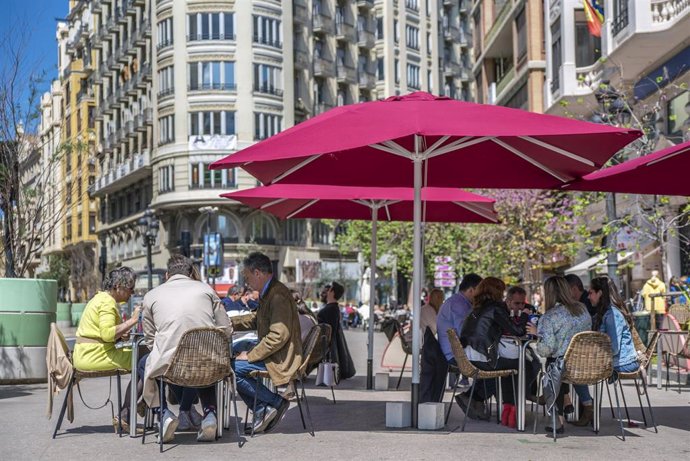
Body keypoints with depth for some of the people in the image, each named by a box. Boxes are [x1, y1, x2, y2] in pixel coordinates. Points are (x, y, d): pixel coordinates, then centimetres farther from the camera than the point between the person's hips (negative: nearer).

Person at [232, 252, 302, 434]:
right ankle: (262, 410, 10)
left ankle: (277, 402, -7)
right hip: (270, 353, 11)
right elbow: (255, 319, 27)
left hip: (281, 359, -11)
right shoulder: (268, 293, 13)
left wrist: (250, 355, -19)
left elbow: (279, 335, -26)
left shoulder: (279, 296, -20)